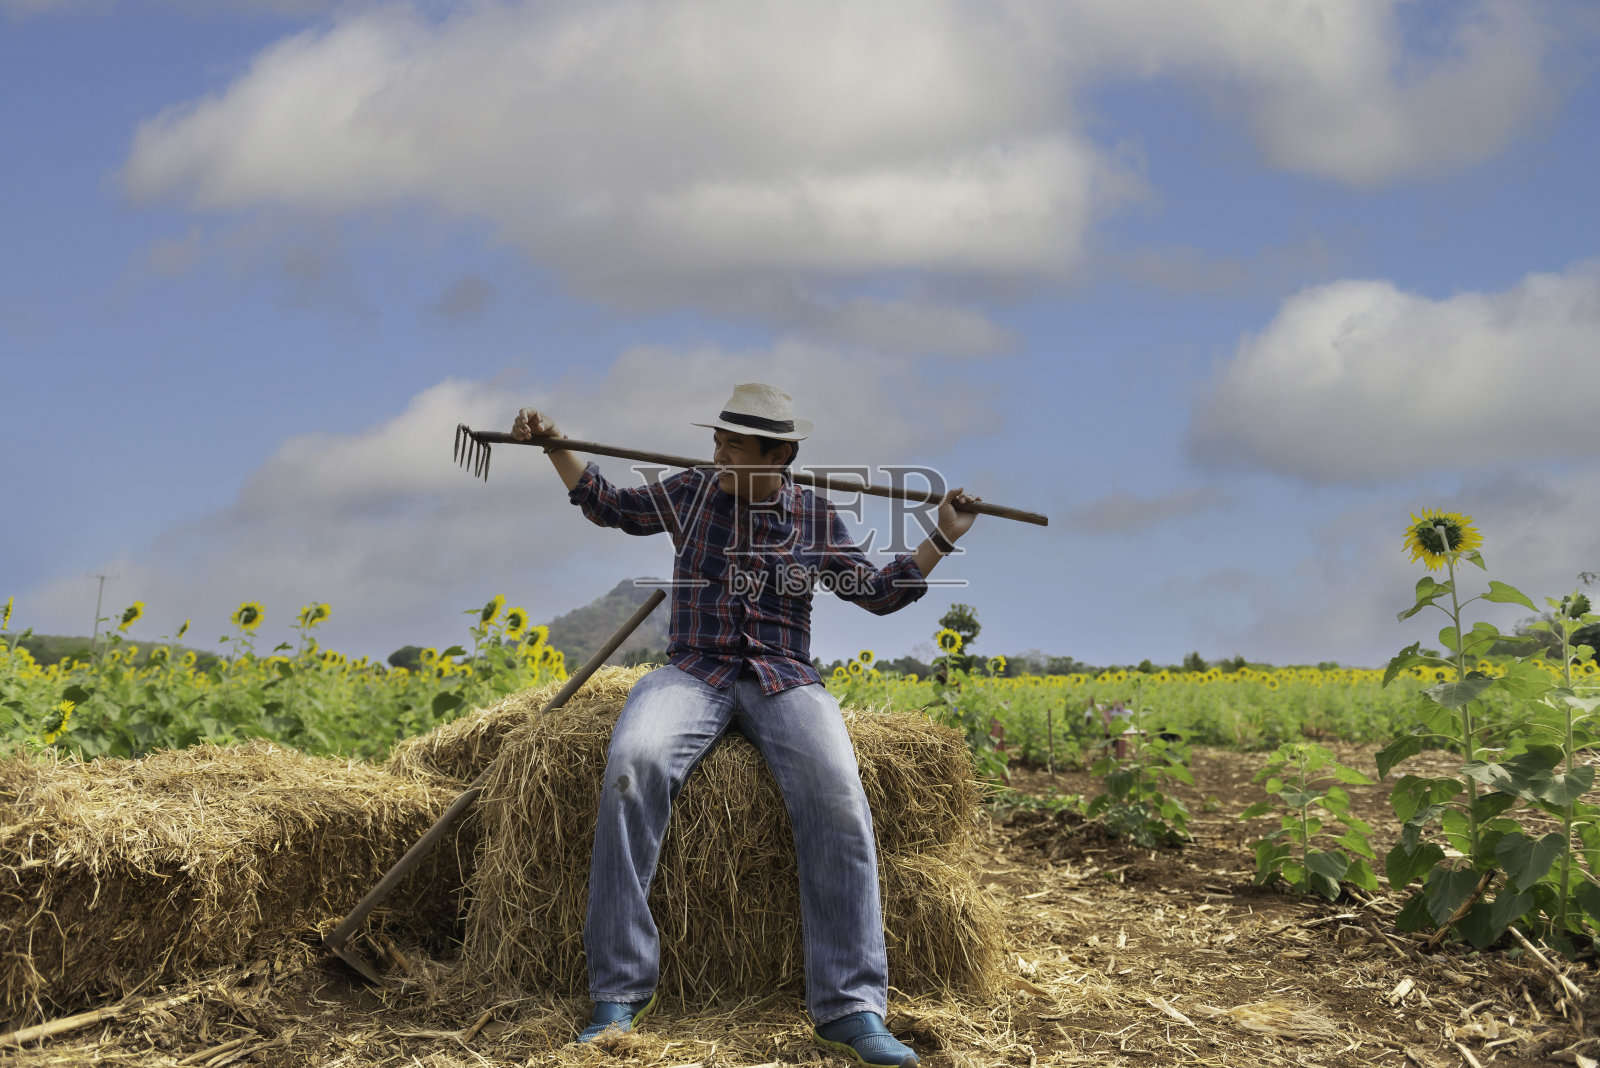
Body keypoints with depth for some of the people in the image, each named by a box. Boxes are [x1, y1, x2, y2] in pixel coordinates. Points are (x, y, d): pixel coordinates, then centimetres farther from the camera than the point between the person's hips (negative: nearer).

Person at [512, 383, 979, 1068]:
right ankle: (621, 993, -30)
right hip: (693, 672, 0)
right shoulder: (693, 493, 12)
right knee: (633, 766, -35)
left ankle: (849, 1010, -31)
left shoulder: (815, 517, 11)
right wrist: (554, 445, 21)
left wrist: (942, 539, 7)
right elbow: (611, 506, 26)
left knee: (837, 796, -32)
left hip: (785, 681, 0)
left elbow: (878, 592, 16)